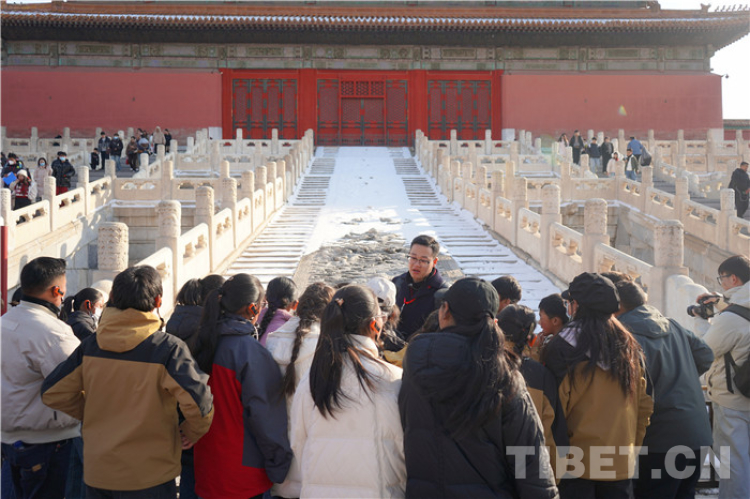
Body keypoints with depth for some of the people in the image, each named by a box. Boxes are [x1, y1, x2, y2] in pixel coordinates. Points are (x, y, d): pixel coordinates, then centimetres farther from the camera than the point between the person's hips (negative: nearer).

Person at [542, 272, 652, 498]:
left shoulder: (562, 346, -11)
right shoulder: (629, 346, 3)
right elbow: (644, 405, 7)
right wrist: (633, 446, 17)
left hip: (575, 462, -4)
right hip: (621, 462, 4)